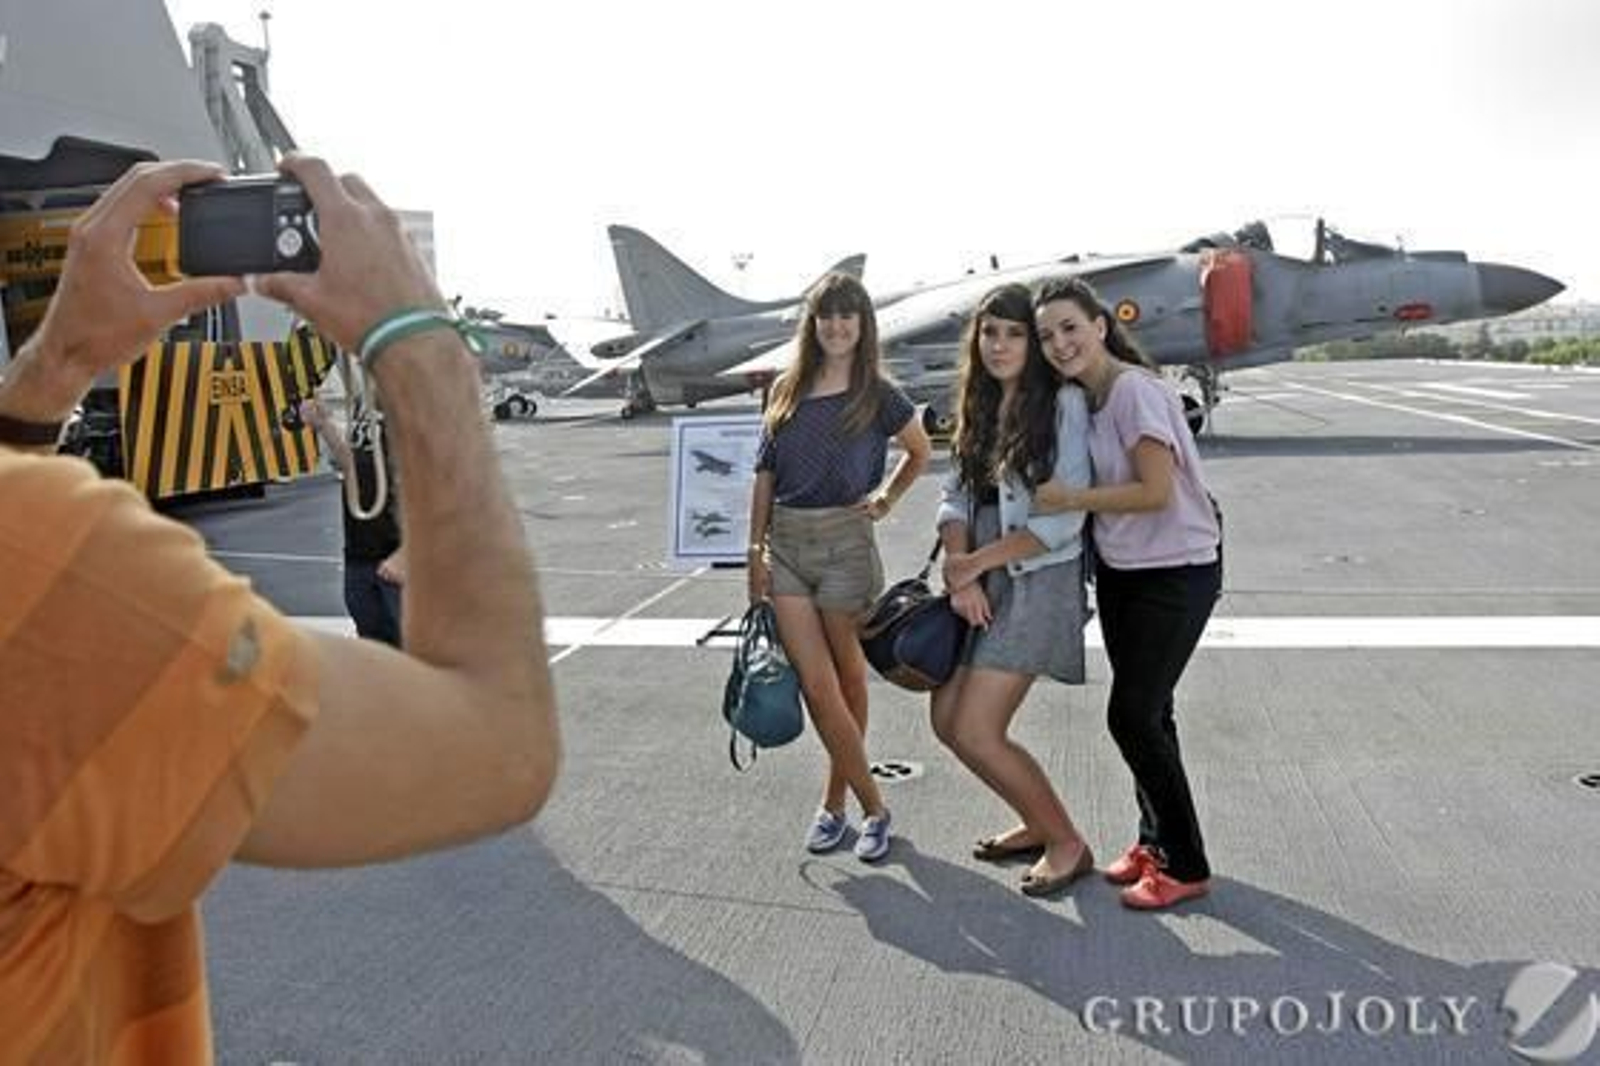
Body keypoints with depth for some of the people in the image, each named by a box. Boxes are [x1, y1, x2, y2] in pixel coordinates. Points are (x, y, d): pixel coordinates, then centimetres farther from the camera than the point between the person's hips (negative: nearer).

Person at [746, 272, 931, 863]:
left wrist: (887, 496, 3)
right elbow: (765, 474, 11)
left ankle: (835, 800, 23)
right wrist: (756, 550, 6)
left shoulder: (878, 396, -1)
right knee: (818, 686, -1)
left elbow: (920, 453, 17)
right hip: (786, 542, 3)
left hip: (845, 541, -3)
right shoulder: (787, 389, 9)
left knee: (847, 676, 8)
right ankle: (872, 807, 11)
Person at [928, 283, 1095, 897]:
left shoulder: (1063, 403, -10)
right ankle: (1037, 825, 29)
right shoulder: (980, 406, 12)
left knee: (975, 731, -11)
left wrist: (972, 564, -12)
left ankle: (1067, 845, 10)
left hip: (1039, 580, -8)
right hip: (983, 581, 8)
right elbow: (955, 495, 7)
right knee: (946, 719, 8)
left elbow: (1064, 519, -16)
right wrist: (959, 574, -9)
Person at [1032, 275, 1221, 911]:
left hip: (1177, 572, -8)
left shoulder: (1135, 390, -20)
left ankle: (1186, 866, 9)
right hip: (1120, 570, 8)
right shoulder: (1083, 398, 6)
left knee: (1133, 716, -6)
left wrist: (1069, 499, -18)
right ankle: (1156, 840, 32)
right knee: (1146, 713, 16)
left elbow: (1157, 492, -24)